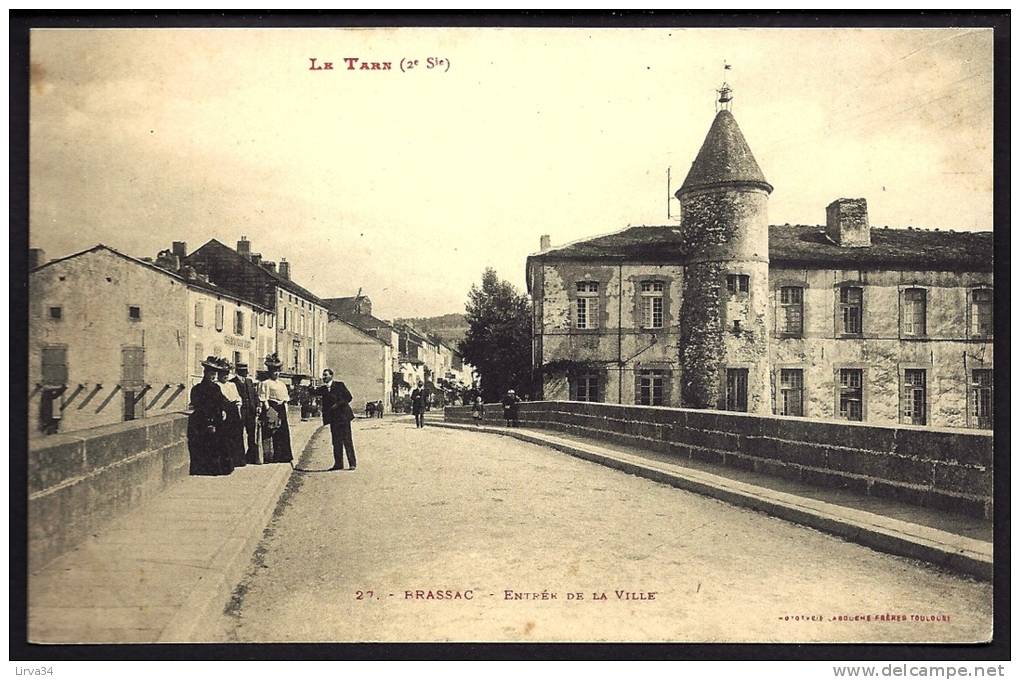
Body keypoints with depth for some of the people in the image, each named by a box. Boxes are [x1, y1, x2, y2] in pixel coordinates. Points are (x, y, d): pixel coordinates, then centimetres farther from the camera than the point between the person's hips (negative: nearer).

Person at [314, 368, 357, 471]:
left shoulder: (339, 385, 0)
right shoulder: (323, 388, 12)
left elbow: (349, 397, -3)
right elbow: (315, 392, -6)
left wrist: (338, 404, -12)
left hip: (343, 415, -4)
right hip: (333, 417, 4)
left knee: (347, 440, -3)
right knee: (336, 442, 5)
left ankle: (352, 463, 1)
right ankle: (338, 464, 10)